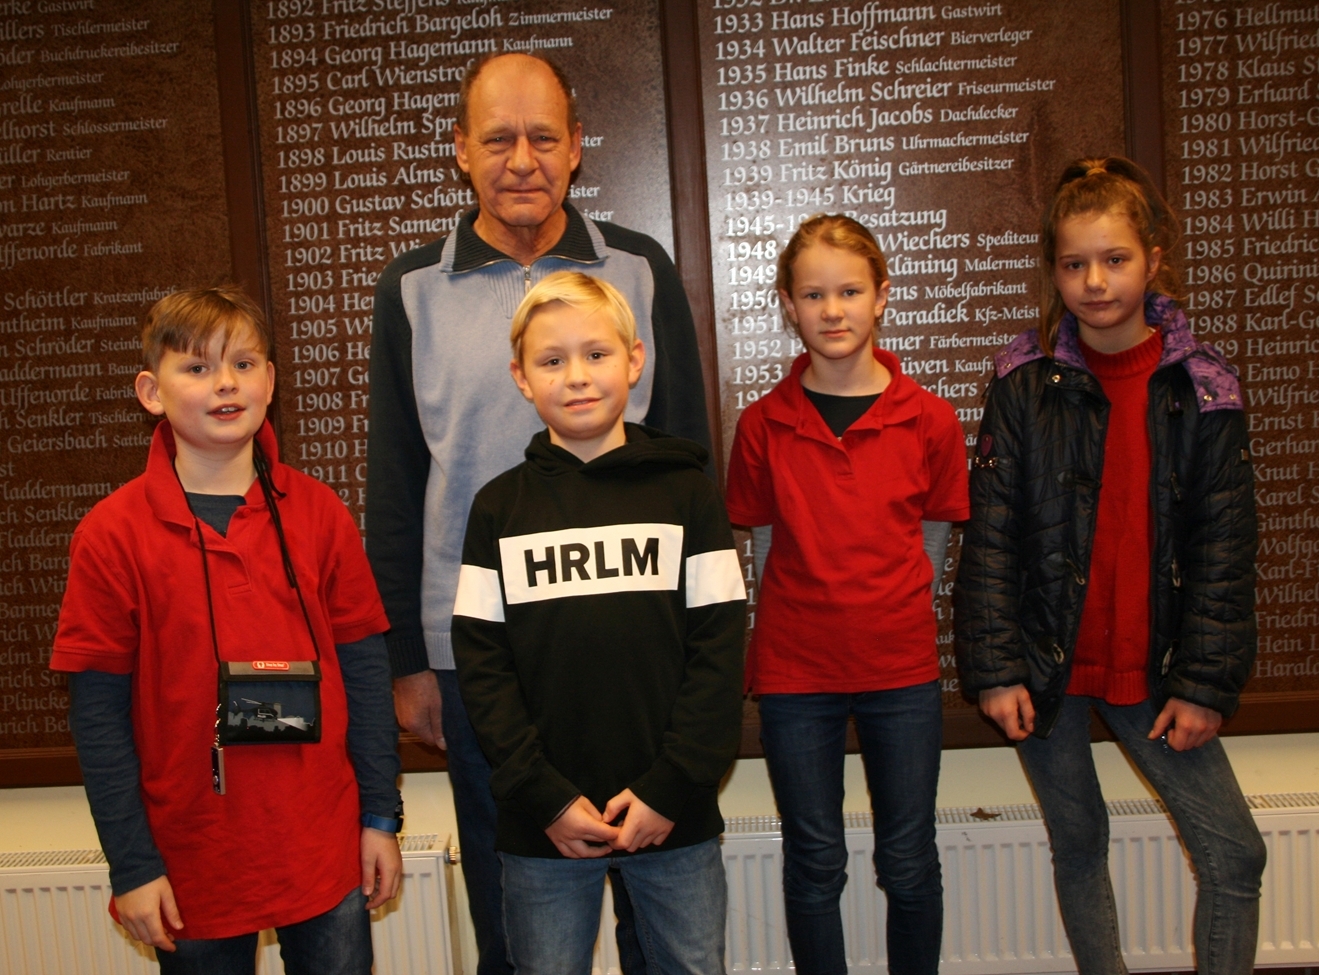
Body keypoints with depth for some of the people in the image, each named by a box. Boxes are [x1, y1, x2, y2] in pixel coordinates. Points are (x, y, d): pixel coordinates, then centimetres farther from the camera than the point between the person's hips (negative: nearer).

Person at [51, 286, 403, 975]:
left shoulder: (318, 515, -2)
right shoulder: (113, 535, -8)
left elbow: (364, 668, 1)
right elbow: (98, 715, -6)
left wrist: (381, 816, 1)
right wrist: (132, 866, -6)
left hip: (326, 853, 2)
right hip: (191, 862, -1)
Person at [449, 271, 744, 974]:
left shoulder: (686, 492, 0)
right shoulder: (499, 508, 1)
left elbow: (719, 647, -4)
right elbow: (481, 666, -2)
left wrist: (670, 788, -11)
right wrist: (546, 797, -9)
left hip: (673, 814, 0)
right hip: (543, 824, 1)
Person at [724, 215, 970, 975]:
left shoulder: (930, 420, -4)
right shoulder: (764, 426, -4)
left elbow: (931, 544, 6)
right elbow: (765, 547, 6)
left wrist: (892, 619, 7)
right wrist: (816, 615, 3)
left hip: (903, 669, 0)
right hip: (795, 671, 0)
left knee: (910, 863, 12)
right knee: (815, 864, 12)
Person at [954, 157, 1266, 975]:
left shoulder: (1202, 389, -2)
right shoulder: (1024, 384, -5)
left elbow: (1223, 550, -2)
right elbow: (991, 536, -6)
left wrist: (1207, 682, -7)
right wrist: (994, 668, -10)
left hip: (1150, 669, 1)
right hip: (1049, 664, -1)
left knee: (1235, 853, 3)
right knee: (1079, 845, 13)